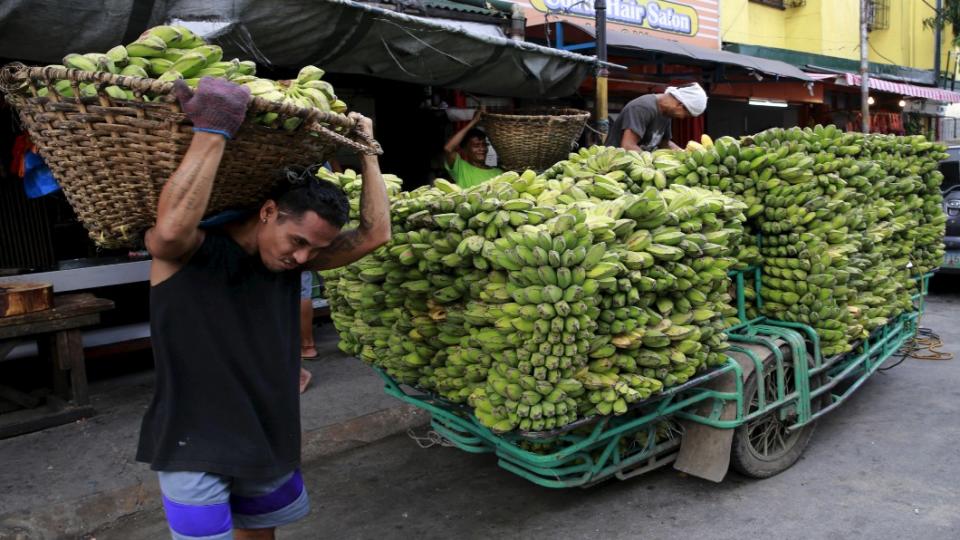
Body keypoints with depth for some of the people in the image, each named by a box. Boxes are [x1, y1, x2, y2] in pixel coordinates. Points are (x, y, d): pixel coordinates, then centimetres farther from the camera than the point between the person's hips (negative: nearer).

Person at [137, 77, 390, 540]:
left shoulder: (293, 256, -1)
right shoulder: (186, 253, -17)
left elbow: (373, 234, -9)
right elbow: (171, 227, -41)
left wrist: (367, 150, -5)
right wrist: (212, 132, -37)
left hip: (267, 442, 6)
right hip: (193, 448, -6)